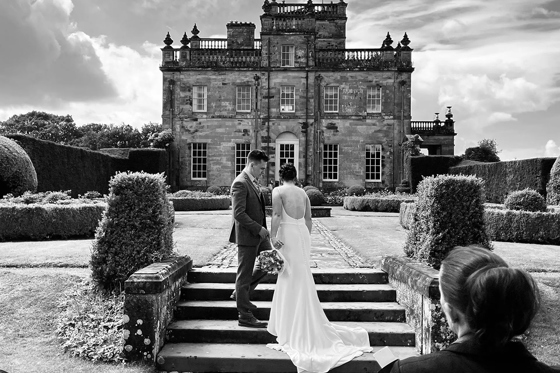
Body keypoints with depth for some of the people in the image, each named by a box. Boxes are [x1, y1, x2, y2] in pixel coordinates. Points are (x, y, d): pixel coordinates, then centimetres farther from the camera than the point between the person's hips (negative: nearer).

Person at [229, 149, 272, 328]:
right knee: (245, 273, 1)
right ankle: (244, 316, 14)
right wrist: (258, 228, -20)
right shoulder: (240, 184, -19)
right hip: (247, 235, -10)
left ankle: (241, 292, 29)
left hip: (259, 233, 10)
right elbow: (238, 214, -24)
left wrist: (262, 228, 13)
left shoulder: (253, 181, 12)